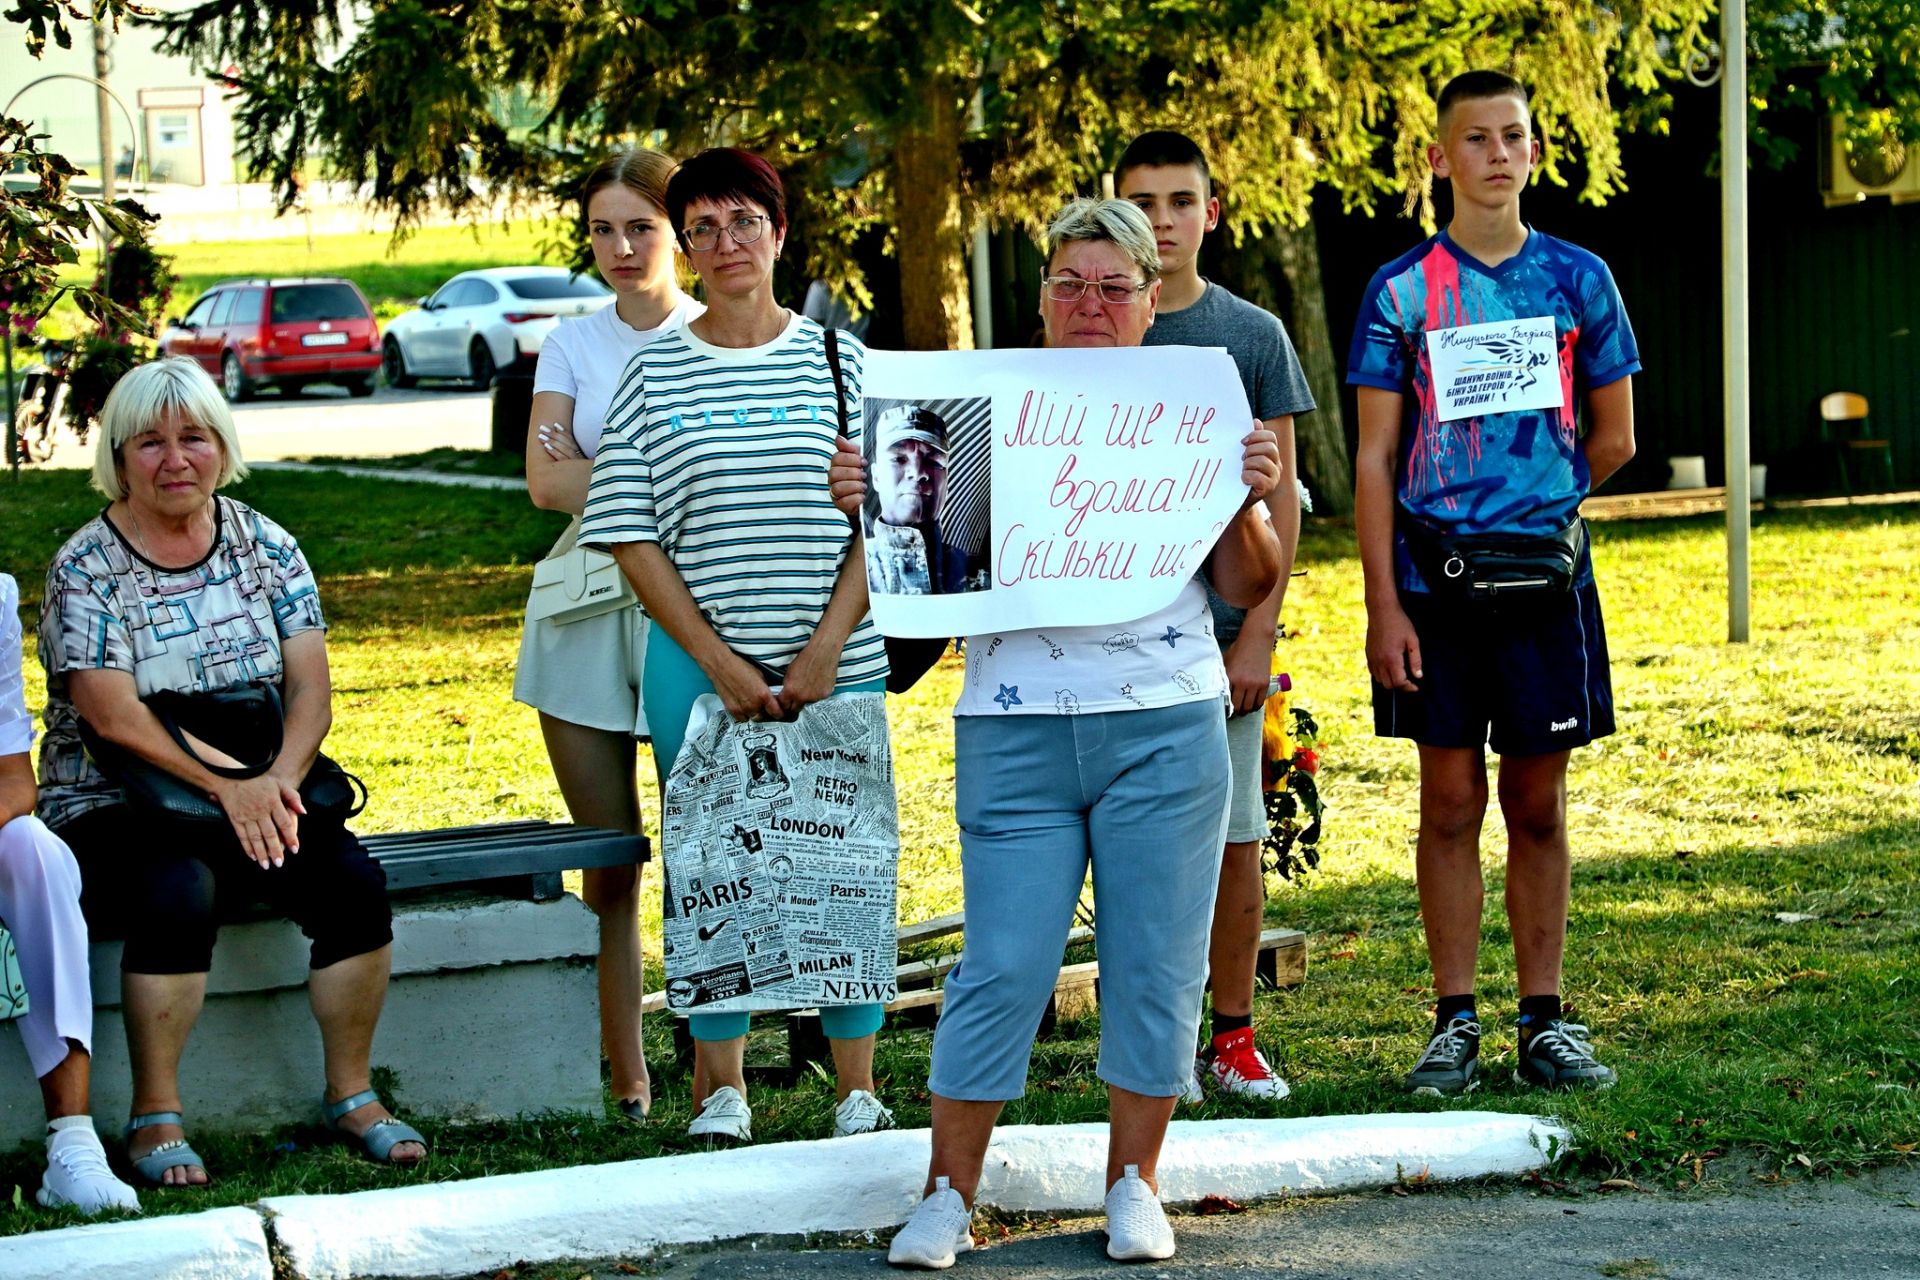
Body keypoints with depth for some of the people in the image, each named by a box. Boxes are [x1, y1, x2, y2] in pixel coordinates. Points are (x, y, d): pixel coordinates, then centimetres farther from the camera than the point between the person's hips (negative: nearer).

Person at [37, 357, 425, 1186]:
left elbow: (310, 688, 1)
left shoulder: (266, 548, 8)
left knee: (351, 880, -22)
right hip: (113, 809, -4)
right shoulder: (85, 571, -4)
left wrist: (280, 779, -19)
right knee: (178, 892, -35)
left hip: (258, 800, 4)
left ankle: (351, 1093, -7)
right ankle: (155, 1117, -23)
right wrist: (228, 788, -23)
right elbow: (115, 716, -14)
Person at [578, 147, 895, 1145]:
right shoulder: (653, 376, 4)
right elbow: (630, 537, 0)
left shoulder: (839, 362, 5)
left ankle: (857, 1086, 10)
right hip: (698, 667, 0)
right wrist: (720, 663, -8)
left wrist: (825, 647, -9)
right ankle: (720, 1086, 11)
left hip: (834, 663, 0)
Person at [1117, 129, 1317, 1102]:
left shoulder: (1253, 336, 5)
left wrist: (1258, 631, -5)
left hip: (1224, 625, 0)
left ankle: (1234, 1035, 13)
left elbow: (1281, 498, 4)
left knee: (1234, 837, 3)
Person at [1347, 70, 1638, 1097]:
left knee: (1538, 804, 6)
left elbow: (1614, 441, 12)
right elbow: (1376, 460, -1)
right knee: (1450, 800, 2)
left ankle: (1544, 1022, 11)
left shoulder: (1577, 280, 5)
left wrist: (1533, 504, 9)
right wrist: (1383, 605, -7)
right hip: (1433, 581, -1)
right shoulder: (1400, 292, 1)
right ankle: (1455, 1024, 7)